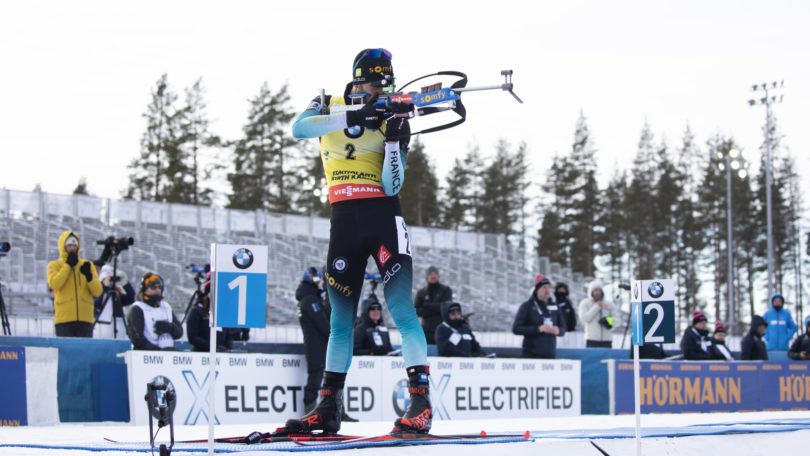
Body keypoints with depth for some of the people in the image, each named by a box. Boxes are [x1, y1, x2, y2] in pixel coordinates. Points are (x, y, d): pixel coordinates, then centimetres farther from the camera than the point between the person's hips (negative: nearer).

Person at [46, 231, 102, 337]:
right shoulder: (54, 265, 7)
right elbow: (54, 284, -14)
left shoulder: (87, 265, 14)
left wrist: (89, 276, -14)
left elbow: (98, 291, 5)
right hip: (64, 318, -2)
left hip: (85, 318, 2)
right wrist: (68, 265, -7)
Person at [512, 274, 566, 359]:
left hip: (550, 354, 4)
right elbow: (516, 328, -6)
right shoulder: (527, 307, 1)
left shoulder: (554, 307, 13)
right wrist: (538, 329, -15)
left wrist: (558, 331, -7)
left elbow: (563, 329, 18)